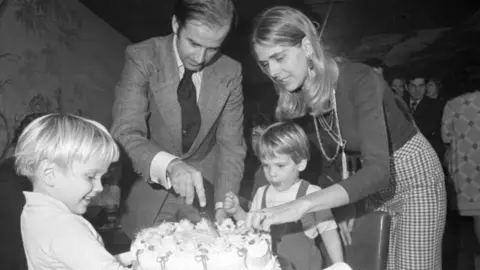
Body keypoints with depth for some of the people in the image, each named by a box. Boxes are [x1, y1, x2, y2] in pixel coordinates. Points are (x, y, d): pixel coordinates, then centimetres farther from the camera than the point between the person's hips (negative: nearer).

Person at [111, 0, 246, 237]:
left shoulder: (230, 72, -9)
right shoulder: (142, 58, -16)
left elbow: (230, 146, -7)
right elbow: (126, 133, -26)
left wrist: (223, 207, -19)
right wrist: (169, 164, -44)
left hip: (204, 191, 2)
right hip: (149, 194, -1)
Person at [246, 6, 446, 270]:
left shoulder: (359, 80, -29)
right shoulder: (302, 96, -8)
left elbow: (378, 170, -39)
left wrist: (301, 205, -47)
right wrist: (342, 202, -5)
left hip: (414, 177, -6)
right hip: (374, 187, 6)